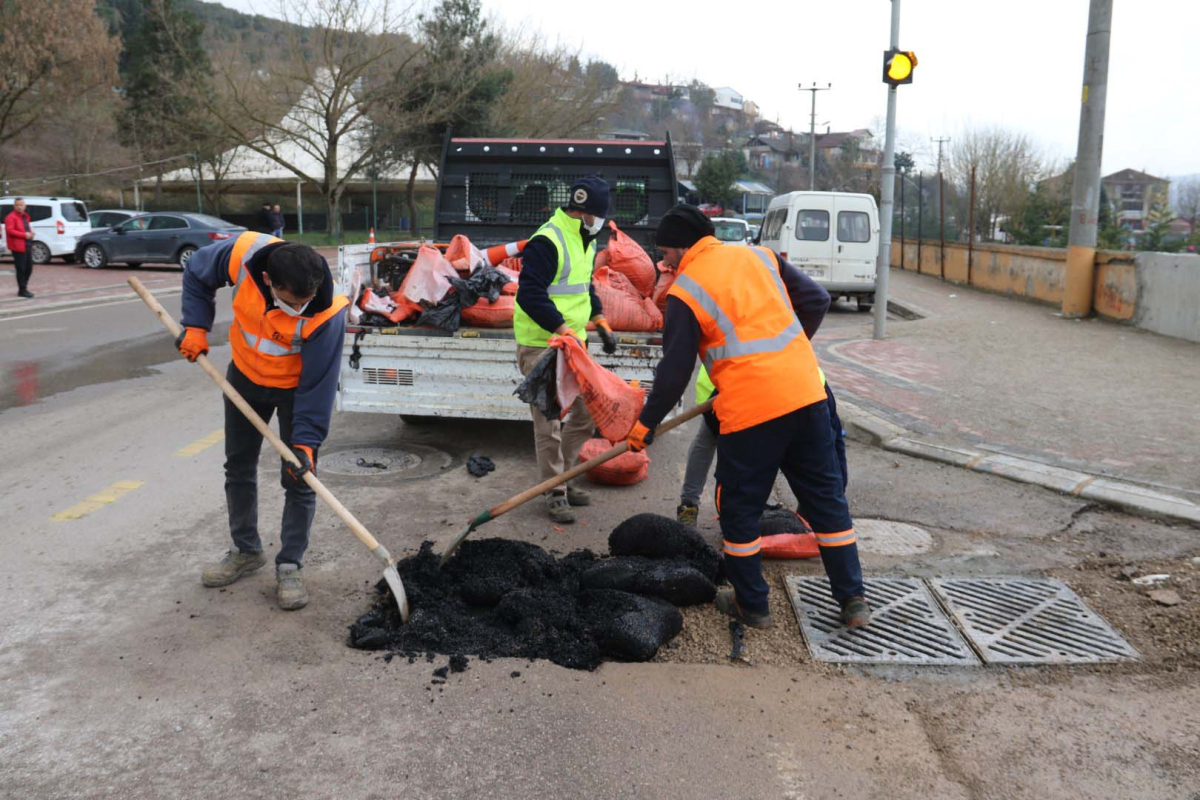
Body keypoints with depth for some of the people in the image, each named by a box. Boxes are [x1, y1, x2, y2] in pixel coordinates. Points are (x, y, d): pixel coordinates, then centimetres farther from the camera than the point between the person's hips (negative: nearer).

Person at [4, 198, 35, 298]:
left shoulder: (25, 216, 19)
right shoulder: (11, 217, -9)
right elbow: (9, 230, -19)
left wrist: (30, 233, 7)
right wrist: (24, 235, -23)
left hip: (26, 246, 9)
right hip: (18, 247, -9)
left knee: (28, 268, 13)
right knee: (21, 269, -5)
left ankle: (23, 288, 24)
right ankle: (22, 291, 2)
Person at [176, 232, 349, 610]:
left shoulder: (326, 313, -36)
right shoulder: (243, 254, -30)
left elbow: (318, 383, -28)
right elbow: (197, 272, -6)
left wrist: (306, 441, -29)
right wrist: (196, 327, -14)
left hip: (296, 386, -4)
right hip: (245, 375, 4)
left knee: (298, 478, -4)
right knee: (238, 466, 15)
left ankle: (290, 566, 11)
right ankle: (245, 550, 33)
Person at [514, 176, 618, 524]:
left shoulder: (585, 241, 12)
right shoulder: (547, 241, -18)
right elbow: (530, 295, -24)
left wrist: (600, 321, 13)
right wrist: (564, 330, -27)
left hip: (573, 342, 9)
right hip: (541, 345, -9)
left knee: (586, 413, 13)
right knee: (549, 421, -4)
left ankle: (564, 476, 28)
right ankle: (555, 494, 8)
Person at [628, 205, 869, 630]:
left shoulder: (685, 290, -4)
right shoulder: (757, 255, 12)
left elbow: (674, 372, -4)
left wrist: (646, 424, 7)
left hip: (750, 408, -6)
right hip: (806, 392, 6)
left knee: (739, 507, 12)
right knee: (826, 497, 14)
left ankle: (752, 605, 23)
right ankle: (853, 601, 20)